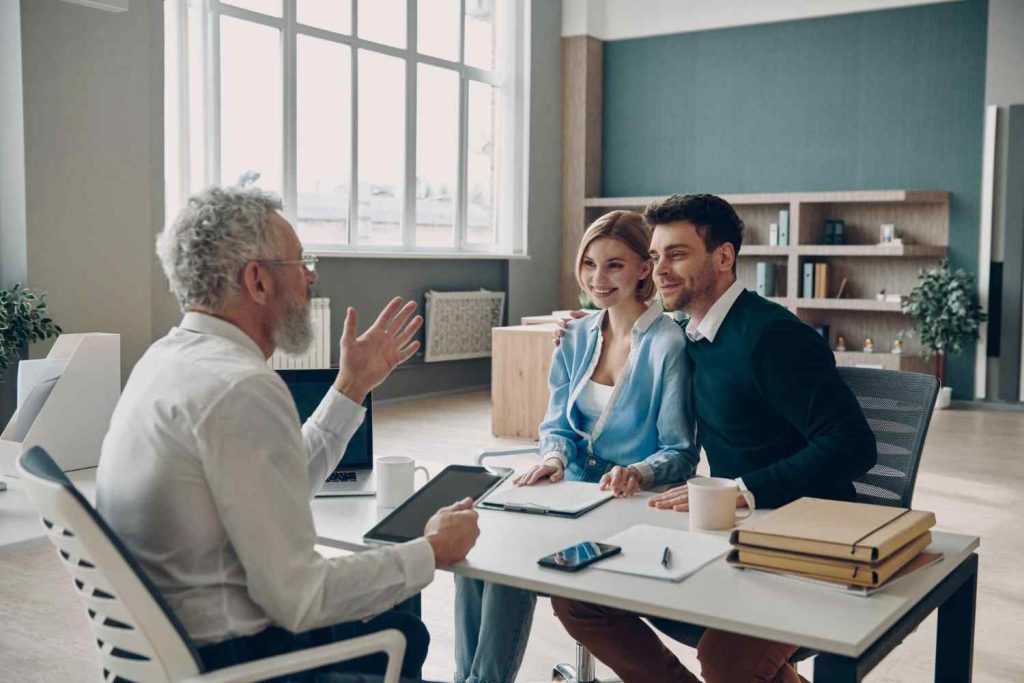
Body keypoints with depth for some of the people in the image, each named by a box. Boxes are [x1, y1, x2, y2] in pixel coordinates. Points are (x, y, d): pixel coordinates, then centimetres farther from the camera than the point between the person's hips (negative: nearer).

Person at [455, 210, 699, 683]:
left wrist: (641, 472, -30)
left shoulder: (668, 344, -10)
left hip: (633, 503, -6)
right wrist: (554, 457, -15)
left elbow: (680, 452, -9)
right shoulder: (578, 338, 10)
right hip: (574, 488, 6)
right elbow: (558, 424, 9)